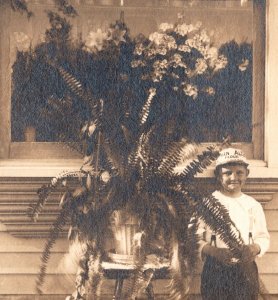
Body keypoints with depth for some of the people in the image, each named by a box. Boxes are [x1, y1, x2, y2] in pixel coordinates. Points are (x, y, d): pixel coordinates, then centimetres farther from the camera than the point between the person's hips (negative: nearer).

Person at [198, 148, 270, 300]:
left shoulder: (253, 205, 4)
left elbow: (263, 237, 7)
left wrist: (255, 248, -15)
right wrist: (214, 251, -23)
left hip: (246, 271, 2)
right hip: (215, 270, -2)